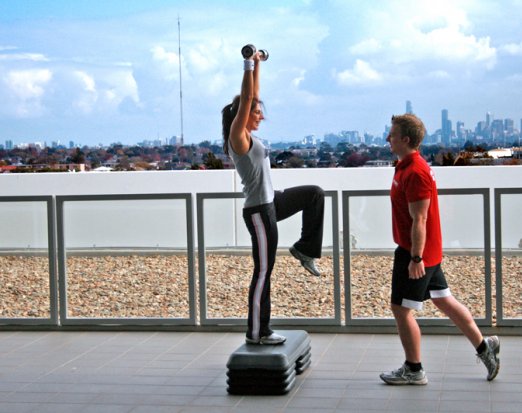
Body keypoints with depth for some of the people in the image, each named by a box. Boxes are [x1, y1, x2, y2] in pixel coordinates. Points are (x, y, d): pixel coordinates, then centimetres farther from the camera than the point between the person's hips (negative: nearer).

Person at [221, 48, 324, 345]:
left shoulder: (247, 135, 9)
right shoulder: (238, 136, -15)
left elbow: (253, 96, 16)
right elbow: (246, 99, -23)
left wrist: (258, 66, 16)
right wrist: (249, 66, -18)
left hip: (271, 202, 10)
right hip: (259, 211, -10)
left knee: (315, 194, 19)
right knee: (264, 270, -3)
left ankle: (305, 248, 19)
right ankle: (257, 333, 7)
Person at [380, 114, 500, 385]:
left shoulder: (415, 172, -21)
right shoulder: (407, 166, 11)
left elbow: (419, 220, -24)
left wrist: (416, 258, -23)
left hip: (415, 253, -10)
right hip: (427, 251, 10)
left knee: (401, 308, 0)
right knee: (444, 301, 16)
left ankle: (413, 370, 11)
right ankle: (484, 346, 23)